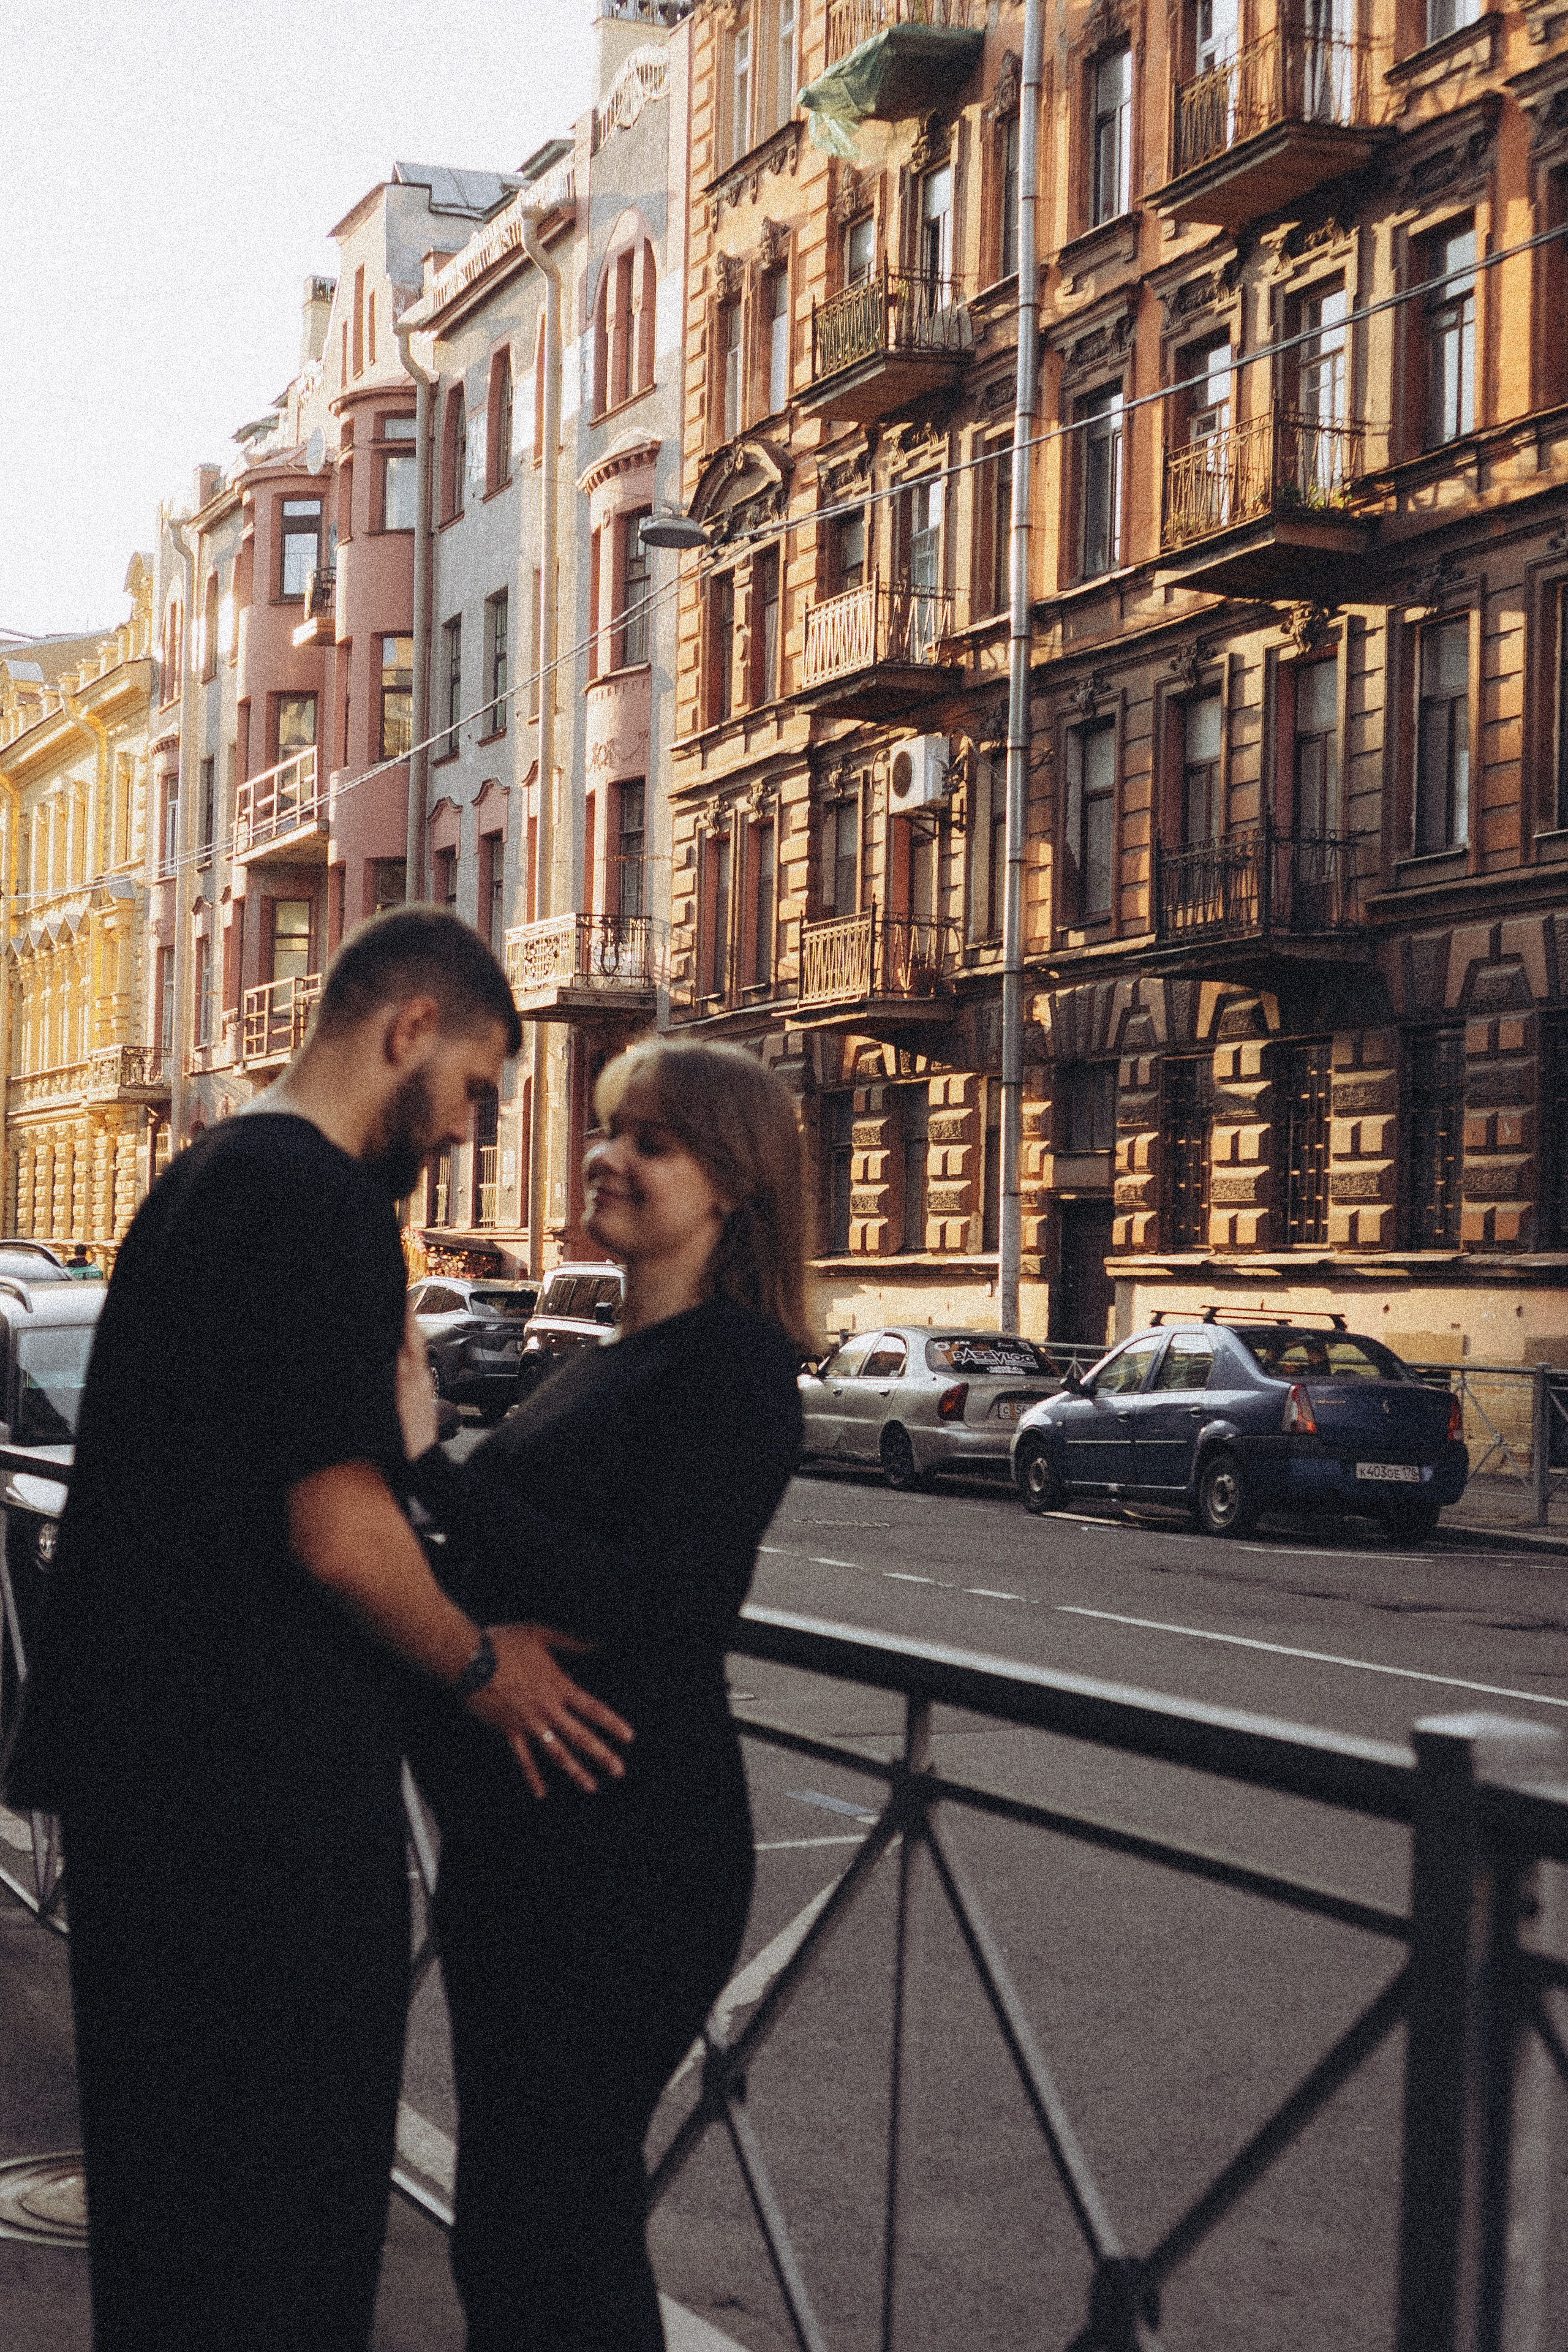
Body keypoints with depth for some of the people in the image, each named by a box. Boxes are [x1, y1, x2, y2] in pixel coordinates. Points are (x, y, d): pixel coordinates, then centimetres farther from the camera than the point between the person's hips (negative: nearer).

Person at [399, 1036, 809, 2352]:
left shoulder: (733, 1366, -14)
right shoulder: (619, 1364, 14)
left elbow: (652, 1605, -25)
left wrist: (434, 1468, -27)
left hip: (629, 1857, -10)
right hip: (523, 1843, 10)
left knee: (557, 2216, -1)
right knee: (505, 2213, 18)